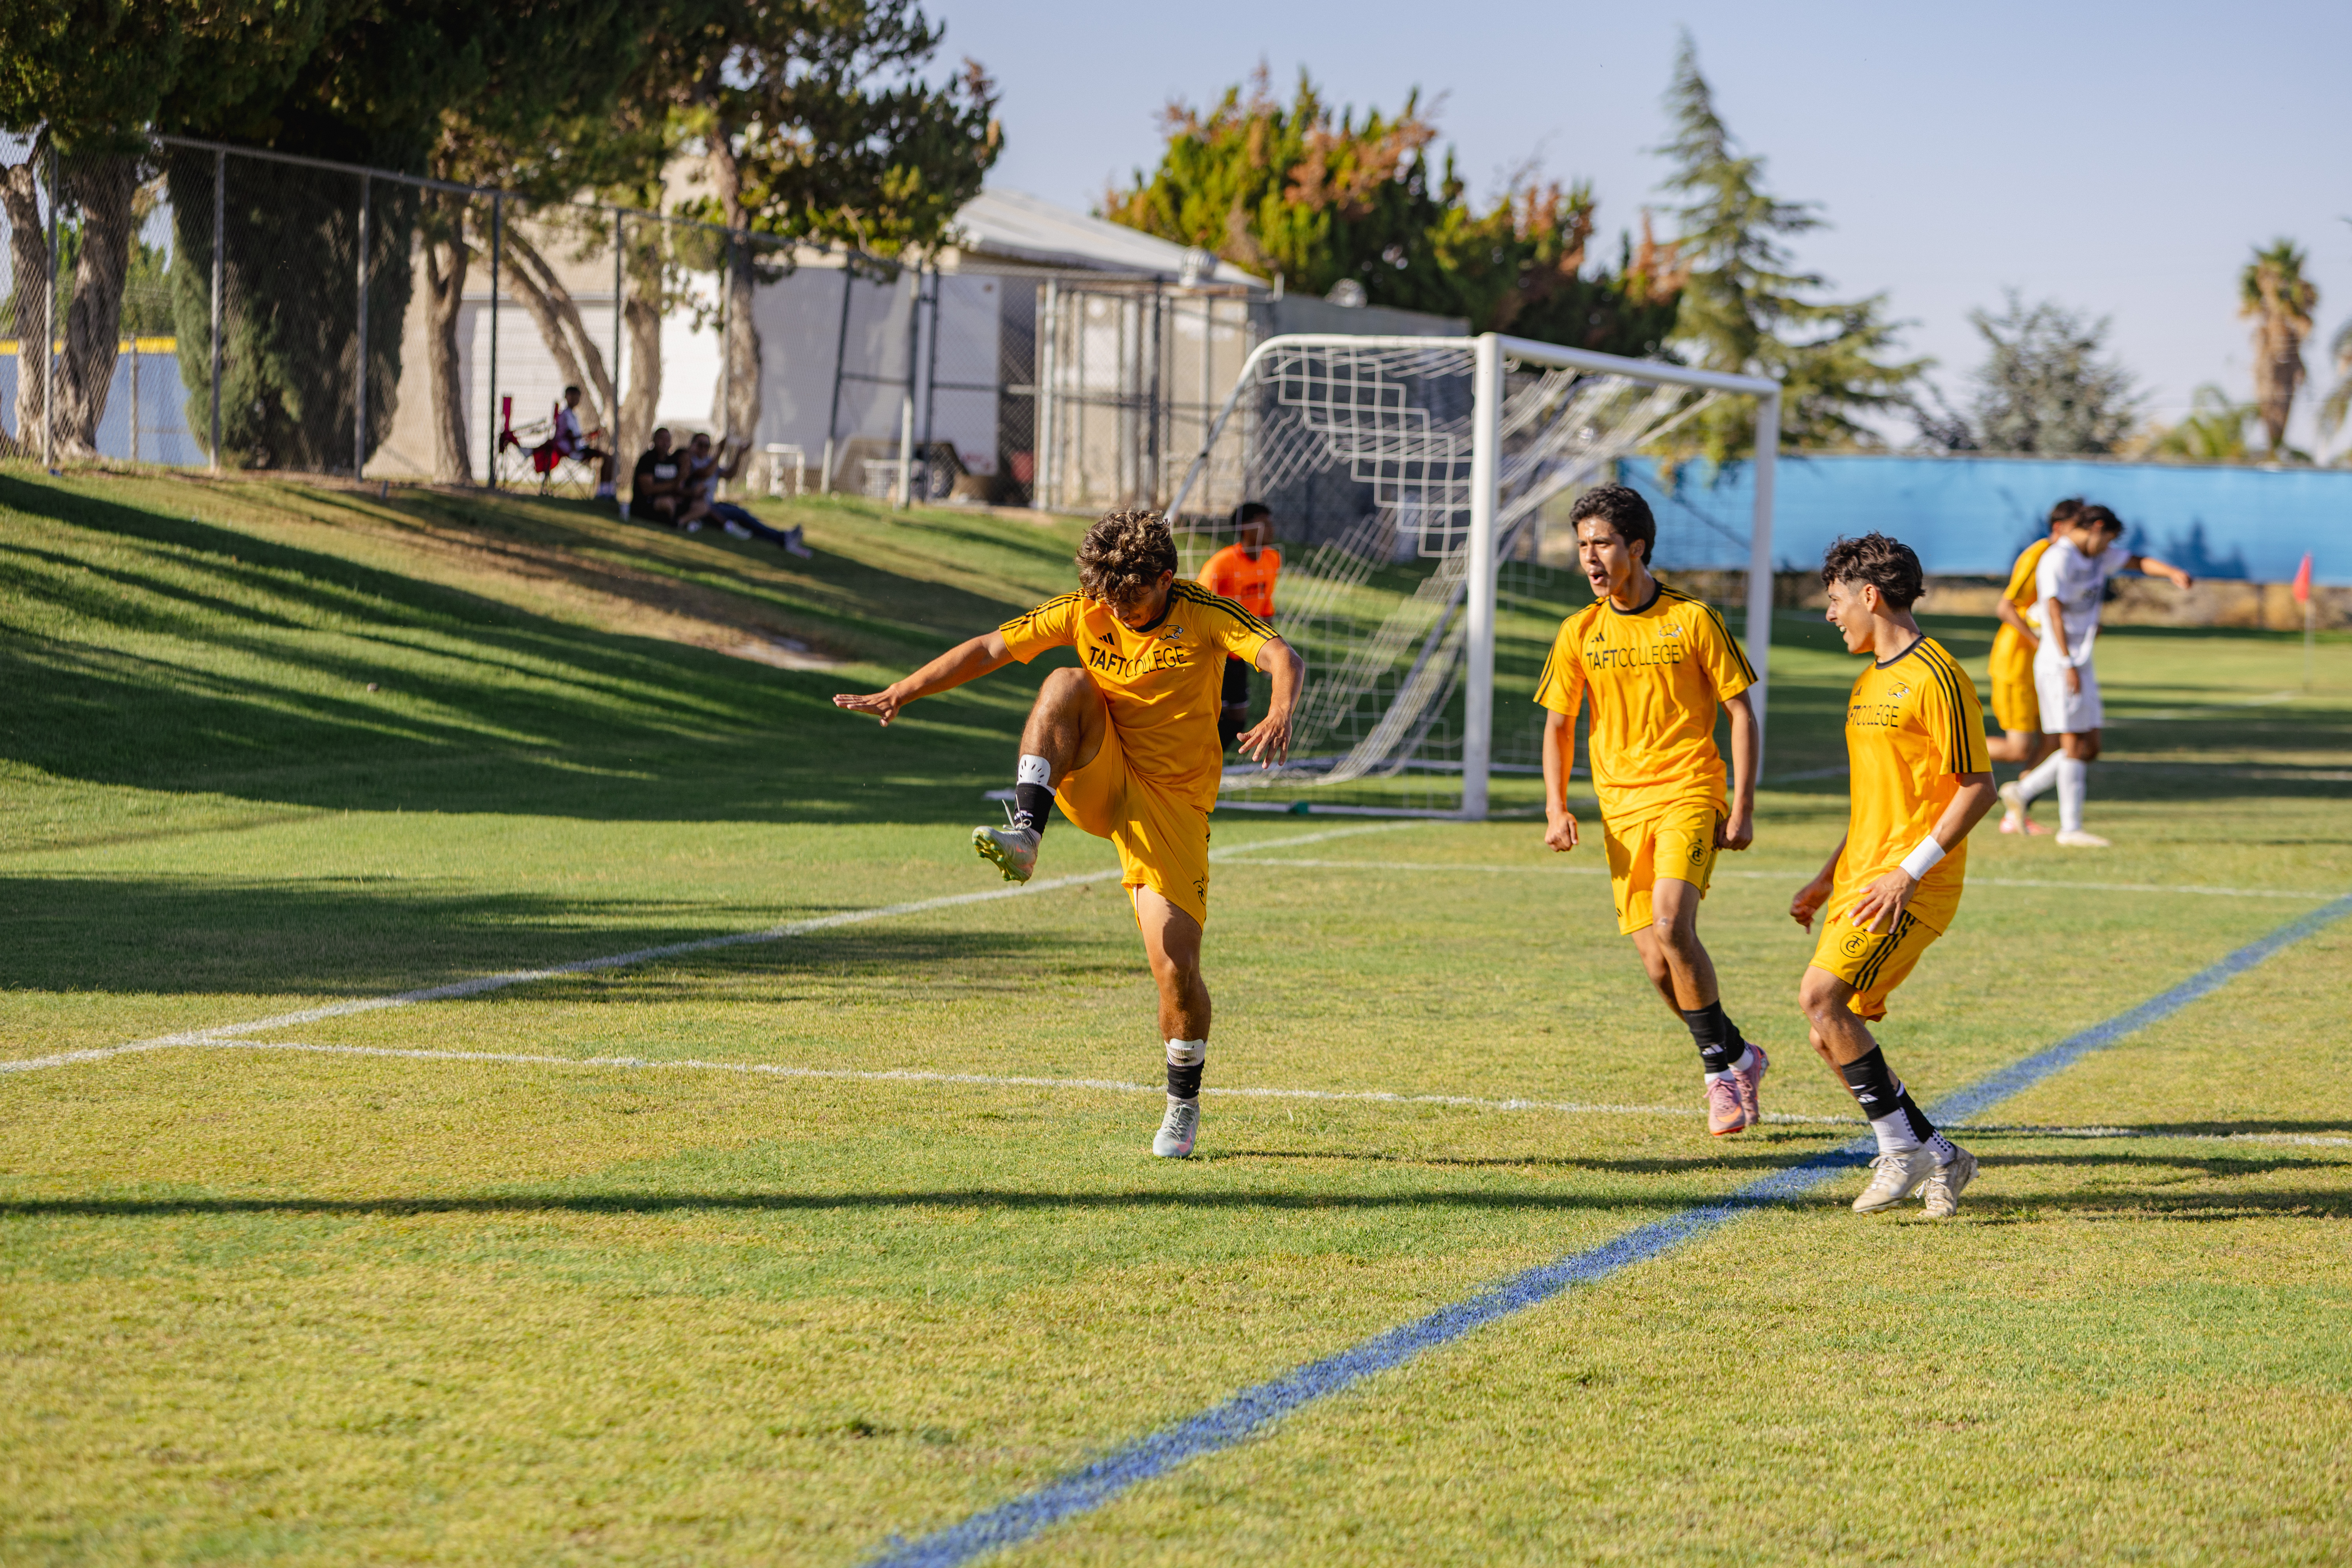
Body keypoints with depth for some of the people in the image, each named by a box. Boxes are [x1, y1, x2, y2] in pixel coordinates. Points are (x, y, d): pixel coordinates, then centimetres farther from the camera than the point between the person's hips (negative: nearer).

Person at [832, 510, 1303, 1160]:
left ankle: (1183, 1103, 14)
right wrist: (901, 692, -14)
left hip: (1171, 802, -2)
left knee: (1177, 966, -11)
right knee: (1067, 684, -26)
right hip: (1099, 781, 2)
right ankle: (1024, 837, -34)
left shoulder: (1205, 615, -13)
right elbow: (988, 649, -3)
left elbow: (1283, 657, -28)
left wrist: (1280, 714, -51)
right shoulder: (1084, 612, -5)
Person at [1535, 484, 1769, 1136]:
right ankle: (1738, 1055, 22)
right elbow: (1558, 723, 13)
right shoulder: (1580, 633, 5)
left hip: (1689, 795, -4)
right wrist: (1557, 808, -1)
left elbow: (1741, 711, 0)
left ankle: (1720, 1067, -9)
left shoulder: (1693, 620, -4)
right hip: (1623, 808, 4)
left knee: (1671, 926, -24)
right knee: (1657, 962, -2)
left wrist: (1743, 808, -6)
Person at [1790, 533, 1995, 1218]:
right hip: (1862, 878, 9)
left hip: (1911, 886, -9)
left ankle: (1903, 1150, -12)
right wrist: (1827, 880, 22)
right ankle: (1936, 1158, 14)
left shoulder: (1935, 677, -11)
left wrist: (1908, 872, -19)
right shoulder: (1870, 682, 19)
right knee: (1831, 1037, 3)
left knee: (1820, 995, -22)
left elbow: (1978, 789, -15)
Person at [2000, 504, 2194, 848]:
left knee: (2089, 749, 8)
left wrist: (2173, 572, -11)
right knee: (2075, 745, -8)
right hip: (2059, 666, -9)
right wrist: (2068, 664, -25)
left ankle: (2022, 793, 18)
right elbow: (2054, 611, -20)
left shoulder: (2098, 556, 15)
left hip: (2081, 665, 9)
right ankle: (2071, 829, -4)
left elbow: (2138, 562, 9)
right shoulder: (2058, 560, -13)